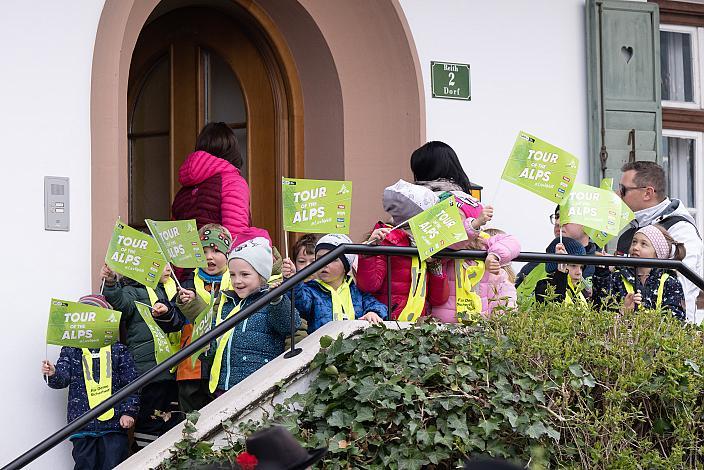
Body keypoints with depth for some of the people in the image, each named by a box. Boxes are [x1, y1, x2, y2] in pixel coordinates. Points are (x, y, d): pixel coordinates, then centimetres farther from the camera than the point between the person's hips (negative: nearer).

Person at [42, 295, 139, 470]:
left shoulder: (118, 350, 5)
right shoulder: (70, 351, 9)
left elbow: (131, 384, 5)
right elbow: (63, 377, -3)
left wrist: (129, 411, -2)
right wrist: (53, 375, -26)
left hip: (114, 423, -1)